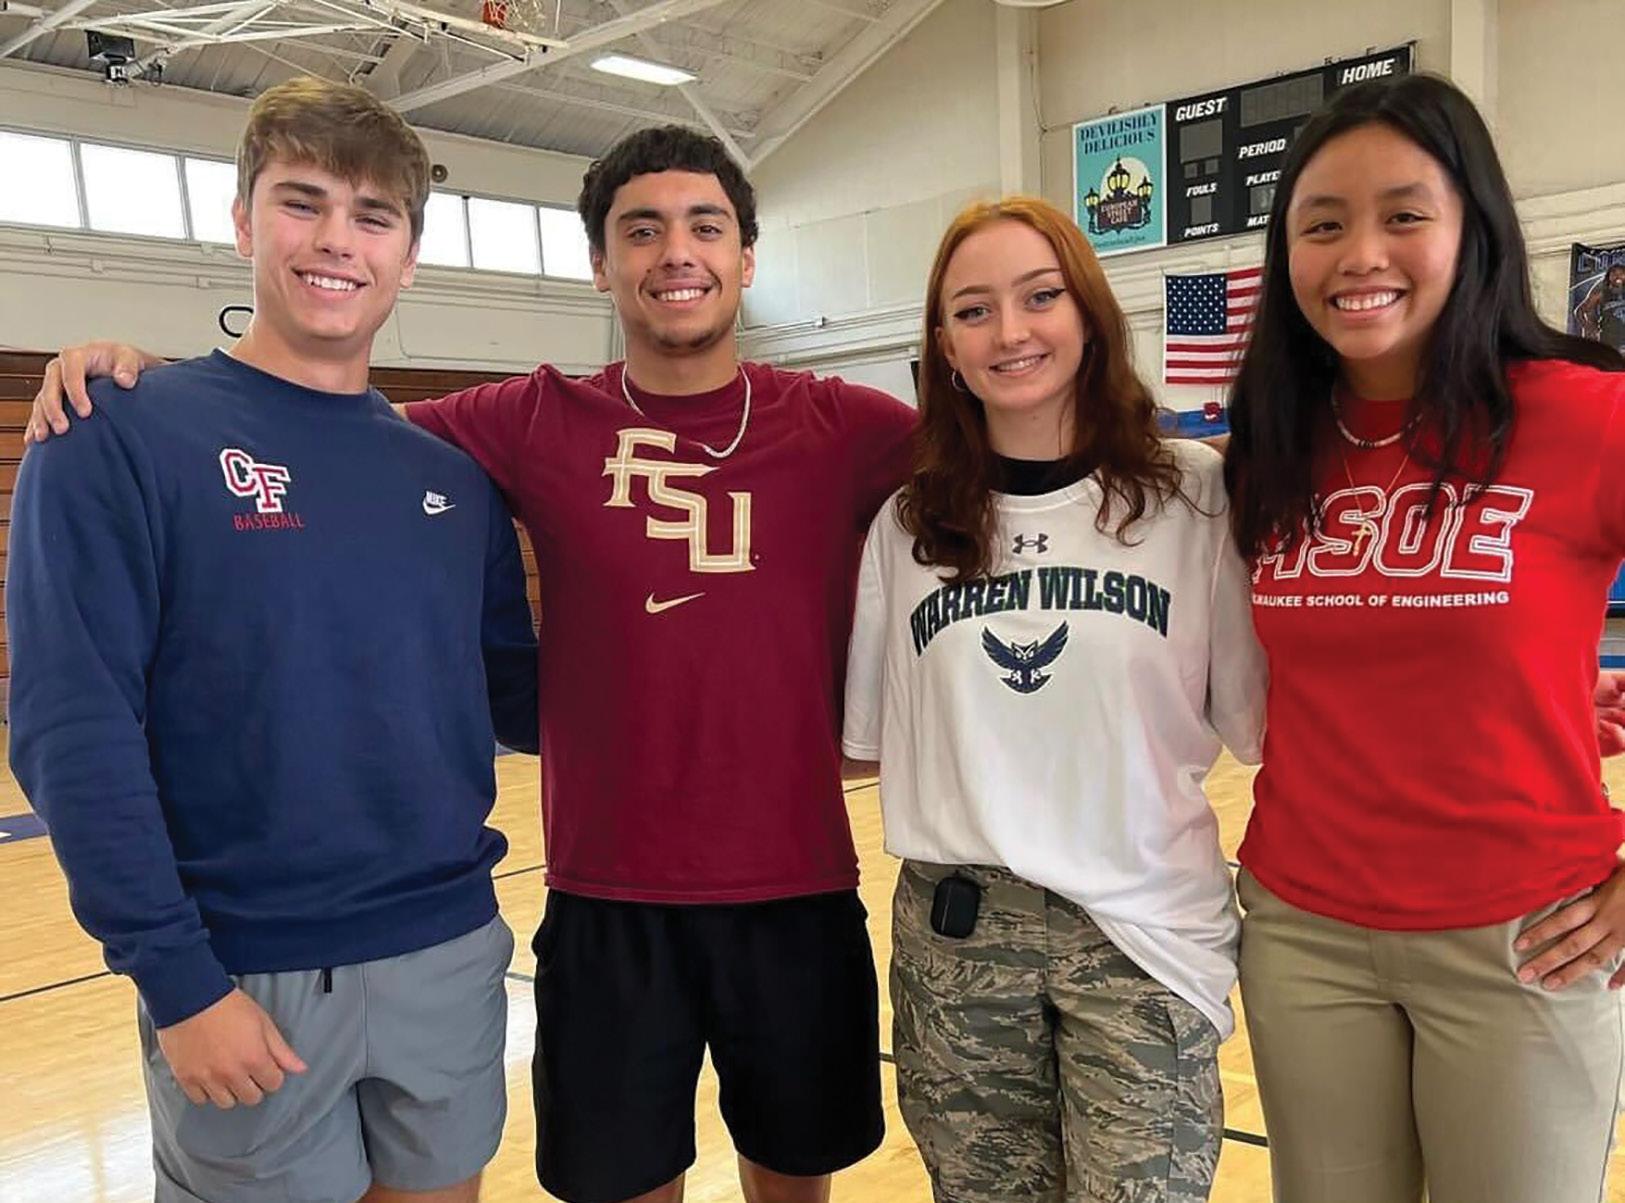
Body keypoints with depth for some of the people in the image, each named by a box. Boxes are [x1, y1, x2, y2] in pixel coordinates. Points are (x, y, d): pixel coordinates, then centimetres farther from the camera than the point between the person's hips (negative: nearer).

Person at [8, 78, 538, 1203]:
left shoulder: (454, 475, 5)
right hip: (243, 979, -4)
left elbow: (513, 693, 9)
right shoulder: (119, 436, -9)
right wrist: (175, 979, -15)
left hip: (450, 953, 4)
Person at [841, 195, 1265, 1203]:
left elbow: (1259, 714, -2)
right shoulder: (907, 525, 3)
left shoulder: (1195, 492, -4)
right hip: (954, 930, 2)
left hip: (1146, 927, -2)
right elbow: (868, 728, 11)